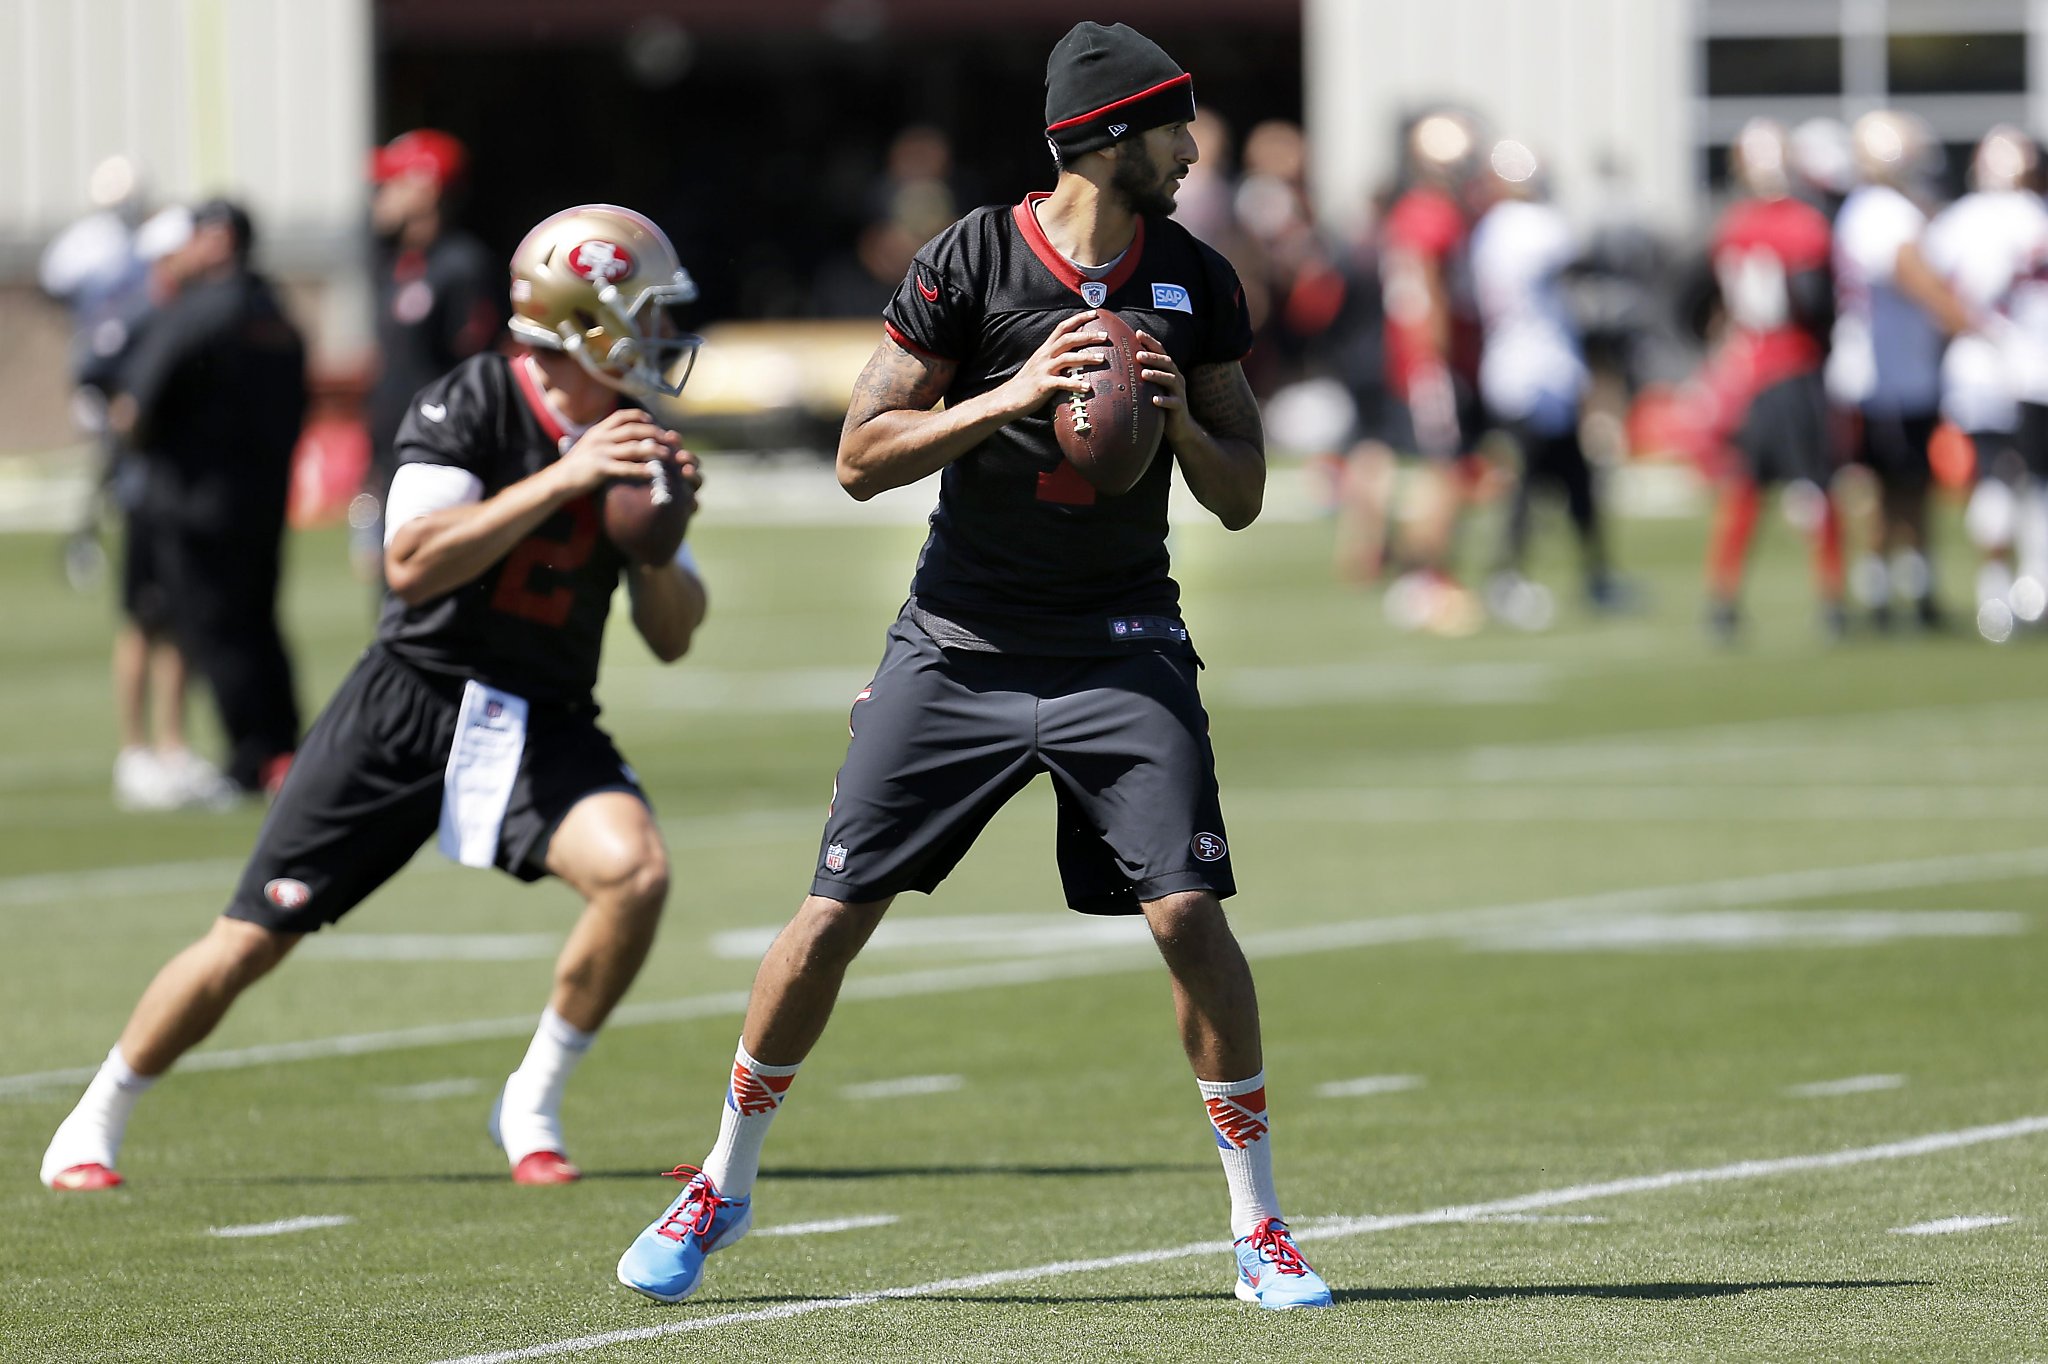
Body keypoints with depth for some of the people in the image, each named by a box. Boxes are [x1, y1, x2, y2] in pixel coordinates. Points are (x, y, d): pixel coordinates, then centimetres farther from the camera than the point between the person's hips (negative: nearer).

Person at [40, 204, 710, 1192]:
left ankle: (533, 1105, -5)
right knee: (252, 941, -2)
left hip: (544, 721, 4)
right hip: (413, 702, -4)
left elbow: (670, 638, 8)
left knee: (634, 870, -25)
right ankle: (96, 1122, 19)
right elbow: (414, 564, -27)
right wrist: (561, 481, -29)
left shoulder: (630, 444, 3)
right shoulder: (472, 406, -14)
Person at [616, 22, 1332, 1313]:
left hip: (1121, 647, 1)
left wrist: (1179, 420, -13)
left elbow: (1242, 498, 7)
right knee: (836, 915, 0)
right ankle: (726, 1183, 19)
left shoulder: (1198, 283, 2)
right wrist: (1014, 396, -20)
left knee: (1189, 913, -14)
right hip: (962, 639, -1)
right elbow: (864, 456, -9)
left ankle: (1259, 1224, -2)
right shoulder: (972, 261, -8)